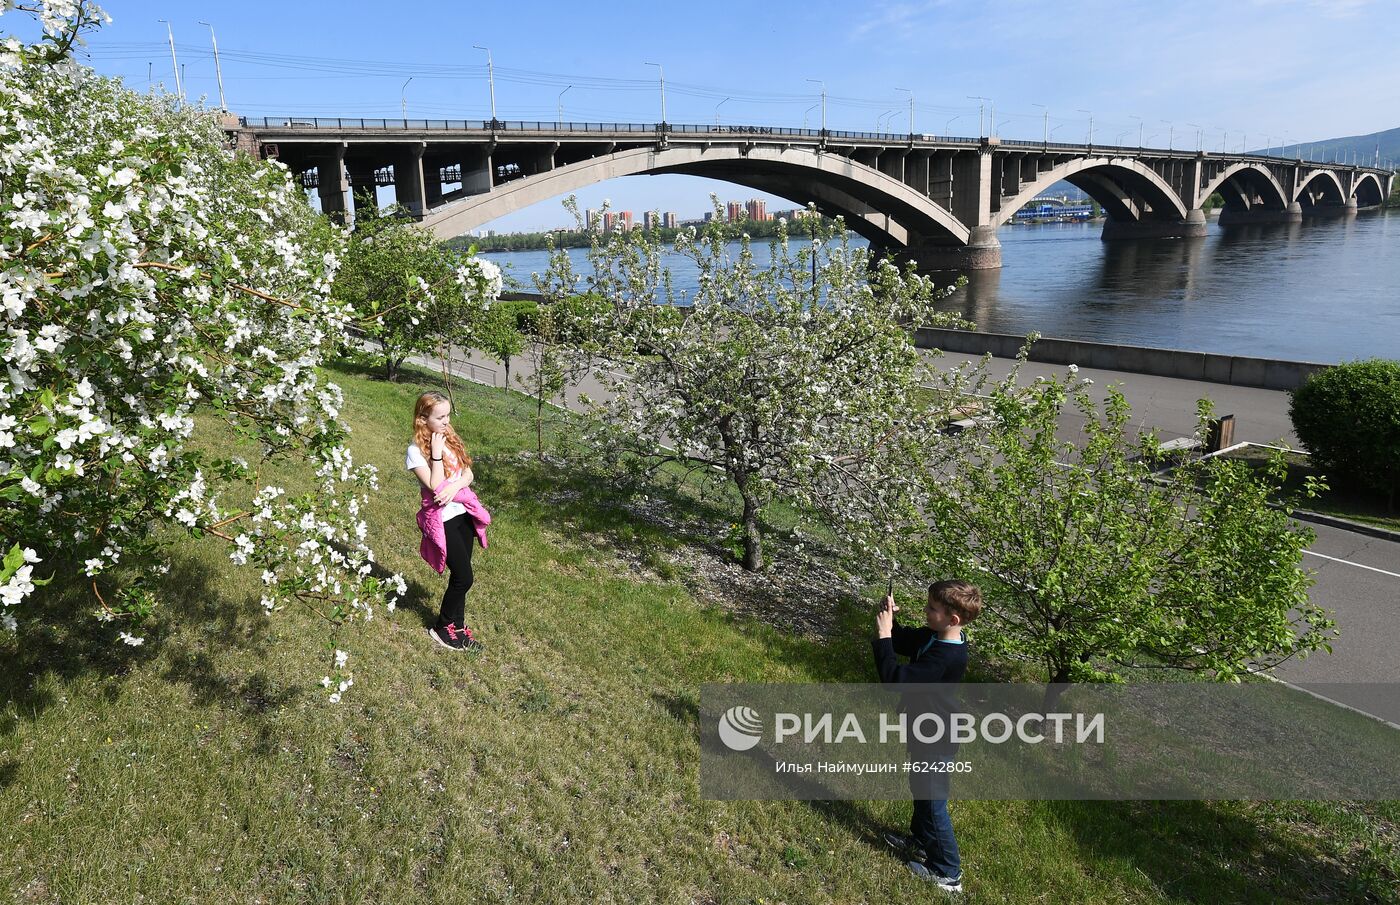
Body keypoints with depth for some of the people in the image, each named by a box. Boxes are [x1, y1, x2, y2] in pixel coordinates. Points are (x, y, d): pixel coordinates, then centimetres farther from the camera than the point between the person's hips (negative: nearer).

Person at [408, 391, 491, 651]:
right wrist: (436, 453, -22)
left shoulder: (450, 439, 6)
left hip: (463, 512, 6)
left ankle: (458, 624, 28)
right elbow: (434, 486, -21)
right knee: (463, 577, -4)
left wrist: (455, 485, -16)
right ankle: (443, 628, 17)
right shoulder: (416, 451, -14)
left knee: (460, 575, 12)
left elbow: (469, 474, 4)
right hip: (442, 519, -6)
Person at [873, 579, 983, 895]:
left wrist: (883, 635, -33)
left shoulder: (946, 657, -36)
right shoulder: (934, 636, -7)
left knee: (933, 801, 8)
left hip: (934, 740, -9)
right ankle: (921, 840, 50)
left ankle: (947, 872, 25)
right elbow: (903, 642, 8)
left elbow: (896, 677, -37)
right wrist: (890, 620, -11)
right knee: (920, 787, 28)